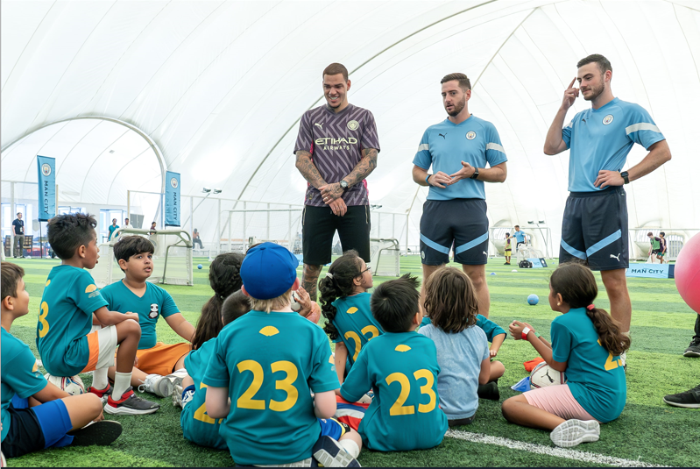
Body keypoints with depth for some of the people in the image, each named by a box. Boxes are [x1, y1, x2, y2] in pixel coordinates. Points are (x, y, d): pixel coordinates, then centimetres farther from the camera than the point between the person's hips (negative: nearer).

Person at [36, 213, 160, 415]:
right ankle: (118, 400, -4)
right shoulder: (79, 276, -16)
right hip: (66, 358, -10)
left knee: (106, 329, 29)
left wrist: (121, 316, 17)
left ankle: (99, 387, 25)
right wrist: (130, 316, 1)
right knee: (131, 328, -11)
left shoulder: (55, 274, 11)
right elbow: (106, 317, -20)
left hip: (50, 356, 10)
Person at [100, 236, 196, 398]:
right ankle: (149, 382, -52)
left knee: (189, 349, -11)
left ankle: (179, 377, -41)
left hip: (153, 351, 5)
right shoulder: (108, 293, 0)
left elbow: (180, 324, 4)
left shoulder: (160, 294, 11)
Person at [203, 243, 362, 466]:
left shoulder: (228, 334, -10)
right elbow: (326, 409, -16)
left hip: (242, 449, 2)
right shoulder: (313, 334, -15)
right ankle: (328, 451, -4)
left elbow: (214, 409, -7)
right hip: (297, 447, -2)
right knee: (353, 435, 28)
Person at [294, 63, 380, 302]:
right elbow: (302, 160, 3)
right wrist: (328, 193, -9)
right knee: (311, 265, 3)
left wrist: (341, 186, -12)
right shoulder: (310, 118, 10)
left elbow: (370, 159, 1)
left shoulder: (363, 117, 9)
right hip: (317, 203, 1)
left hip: (354, 203, 0)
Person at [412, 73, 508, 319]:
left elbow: (500, 173, 6)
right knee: (430, 278, 5)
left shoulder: (486, 129, 7)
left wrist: (473, 172, -11)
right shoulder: (432, 132, 14)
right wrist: (430, 178, -4)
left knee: (476, 278, 0)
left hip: (471, 207, -2)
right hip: (435, 207, 3)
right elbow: (417, 171, 18)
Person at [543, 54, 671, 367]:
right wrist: (563, 108, 7)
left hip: (606, 202, -6)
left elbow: (662, 152, -3)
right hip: (574, 203, 6)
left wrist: (624, 176, -12)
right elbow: (550, 148, 10)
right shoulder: (579, 119, 20)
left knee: (614, 282, -5)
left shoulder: (629, 111, 2)